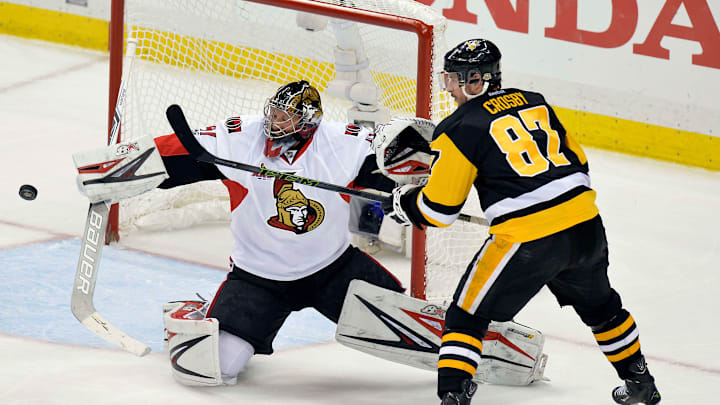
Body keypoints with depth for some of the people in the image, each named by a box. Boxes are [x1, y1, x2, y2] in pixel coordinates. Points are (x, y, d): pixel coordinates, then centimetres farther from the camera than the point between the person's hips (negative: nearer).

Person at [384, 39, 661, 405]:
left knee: (467, 315, 7)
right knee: (598, 305, 31)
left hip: (527, 242, -6)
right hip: (586, 229, 6)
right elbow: (576, 159, 23)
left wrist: (404, 202, 19)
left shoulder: (459, 128, -2)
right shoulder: (534, 103, 16)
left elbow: (438, 209, -1)